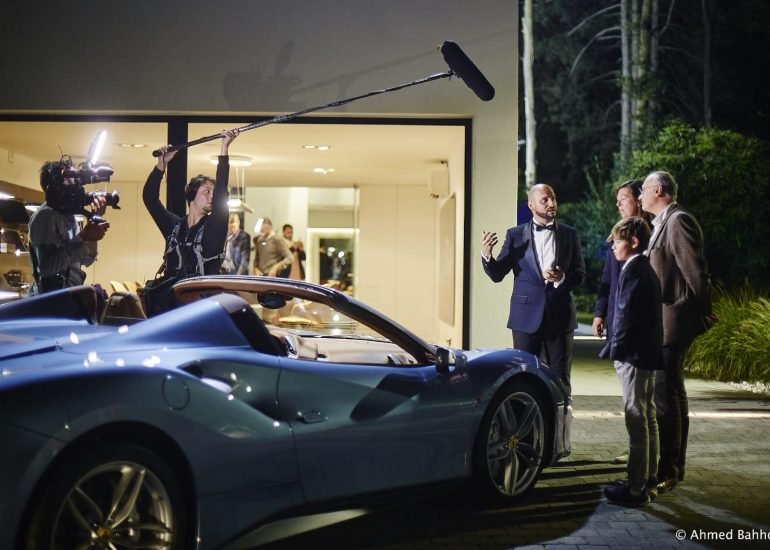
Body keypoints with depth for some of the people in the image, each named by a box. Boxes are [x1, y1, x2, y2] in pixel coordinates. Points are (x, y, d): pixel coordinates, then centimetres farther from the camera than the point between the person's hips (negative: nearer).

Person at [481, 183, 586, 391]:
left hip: (560, 316, 1)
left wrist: (562, 278, -16)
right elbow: (497, 274, 1)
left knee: (560, 378, 6)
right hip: (527, 316, -1)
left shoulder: (569, 234, 6)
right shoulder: (515, 235, 3)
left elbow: (580, 275, 5)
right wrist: (486, 255, -19)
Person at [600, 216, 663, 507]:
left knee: (636, 421, -6)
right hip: (647, 354, 10)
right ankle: (648, 480, 25)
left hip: (633, 355, -10)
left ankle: (636, 488, -2)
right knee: (647, 418, 15)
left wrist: (613, 348, -10)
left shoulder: (633, 270, -15)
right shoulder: (646, 269, 15)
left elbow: (627, 314, -20)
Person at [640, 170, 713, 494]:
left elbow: (695, 272, -17)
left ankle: (667, 471, -4)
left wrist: (702, 316, -13)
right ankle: (674, 465, 27)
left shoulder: (678, 221, -14)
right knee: (671, 394, 16)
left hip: (673, 323, -11)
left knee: (666, 396, -9)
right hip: (663, 323, 11)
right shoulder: (663, 223, 16)